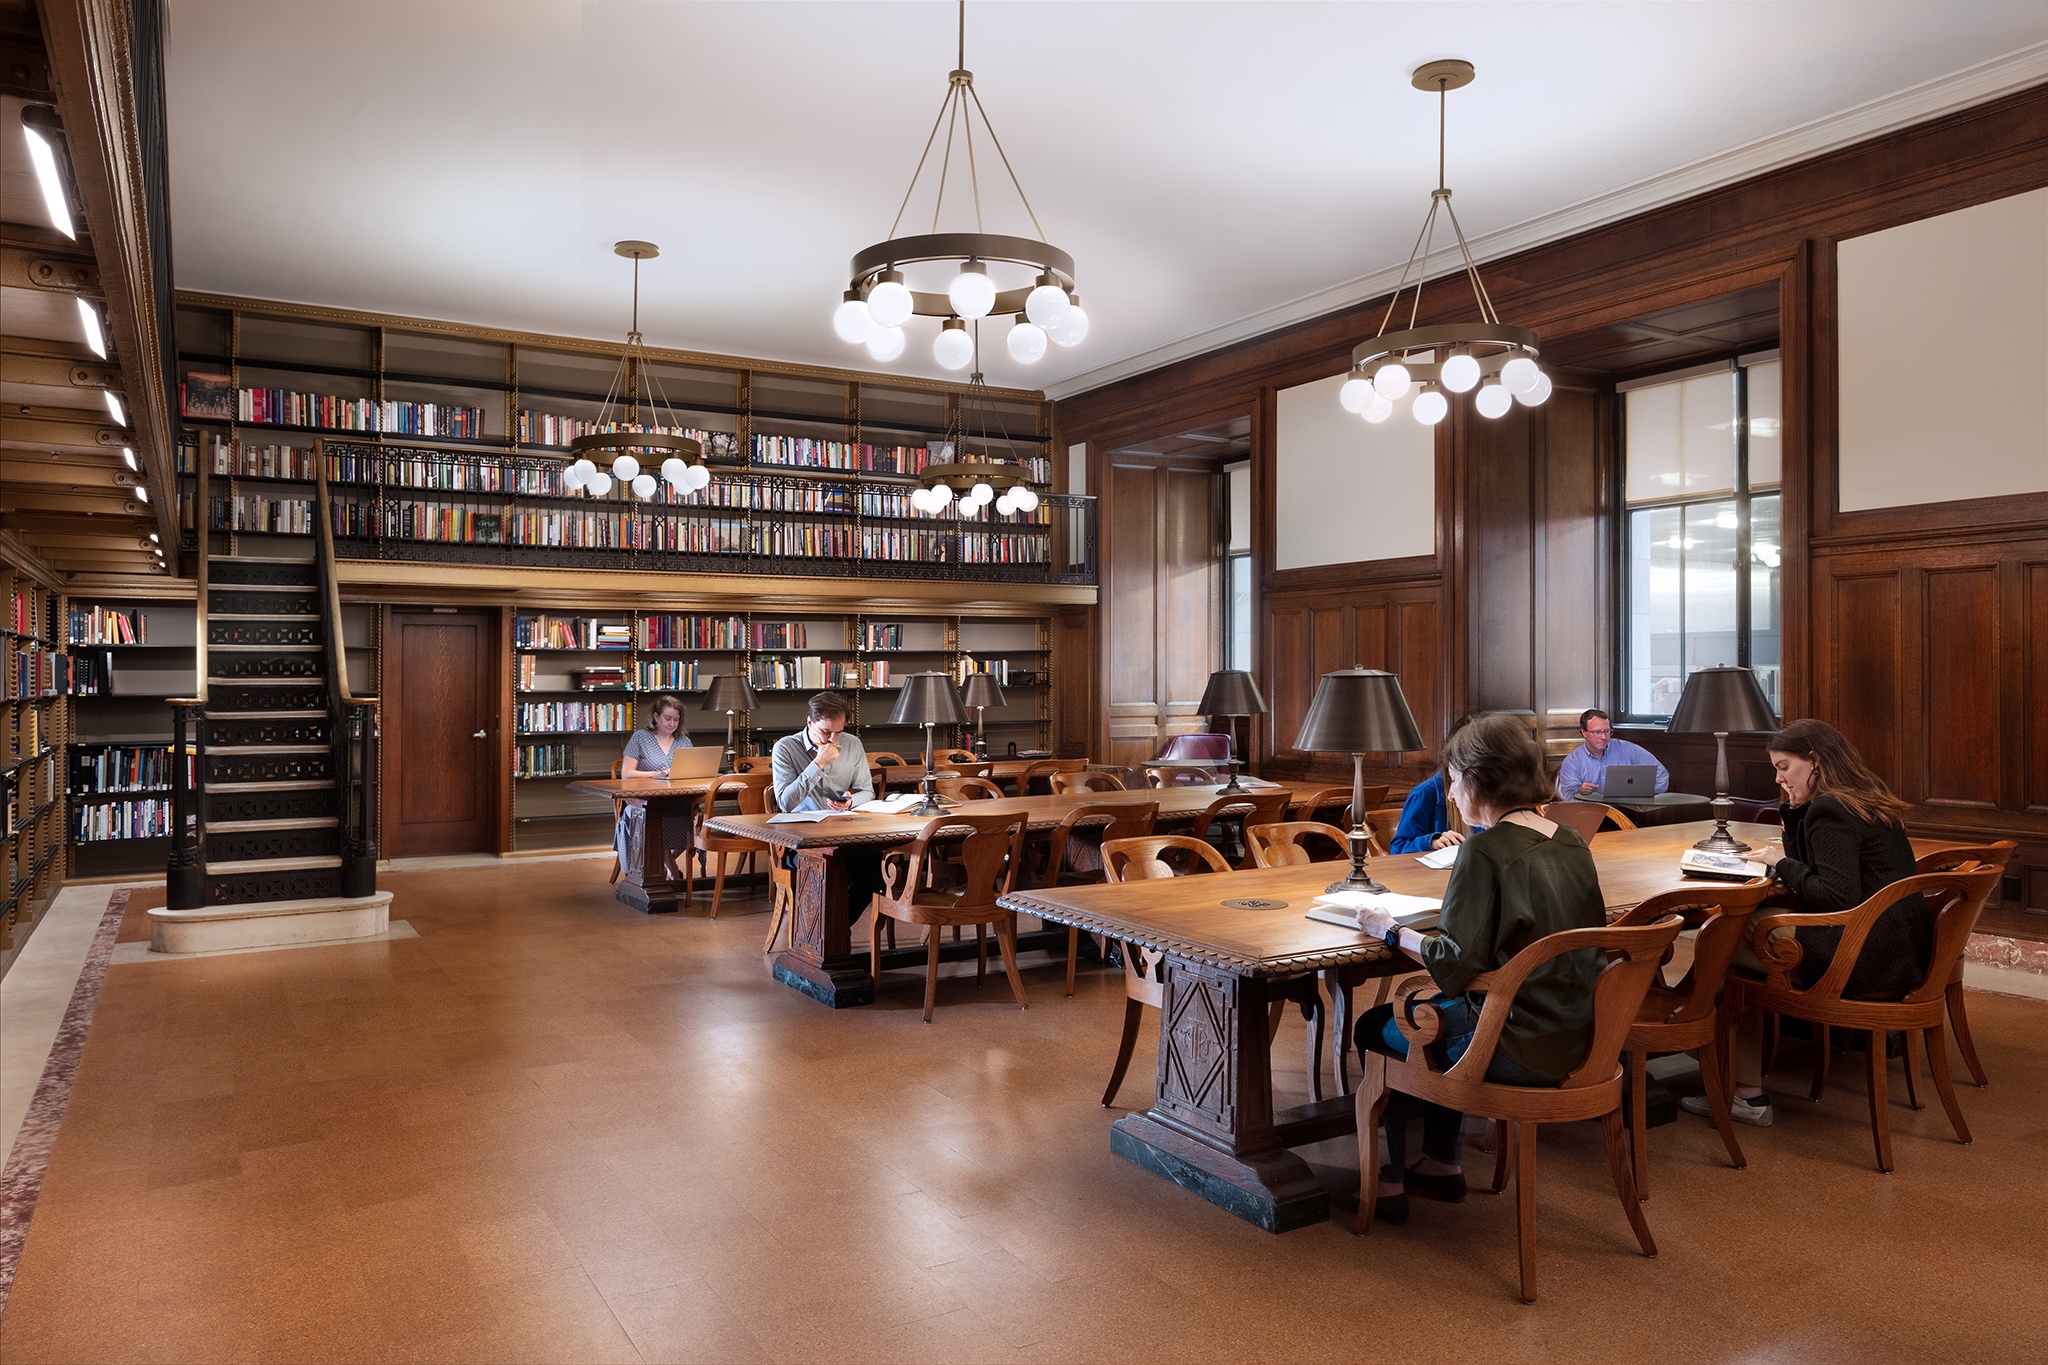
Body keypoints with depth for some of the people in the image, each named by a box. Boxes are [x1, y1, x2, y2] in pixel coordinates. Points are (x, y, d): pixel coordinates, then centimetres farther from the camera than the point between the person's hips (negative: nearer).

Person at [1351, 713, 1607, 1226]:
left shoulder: (1486, 850, -20)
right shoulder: (1570, 843, 4)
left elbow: (1455, 963, -22)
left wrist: (1389, 931, -8)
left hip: (1519, 1050, -8)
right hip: (1576, 1041, 8)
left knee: (1375, 1029, 15)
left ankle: (1389, 1181, 25)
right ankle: (1443, 1165, 37)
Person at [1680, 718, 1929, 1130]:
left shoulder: (1830, 810, -15)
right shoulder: (1868, 801, 15)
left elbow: (1838, 896, -25)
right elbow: (1815, 868, 21)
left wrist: (1783, 863, -11)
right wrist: (1795, 810, 9)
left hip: (1868, 964, -10)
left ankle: (1748, 1096, 6)